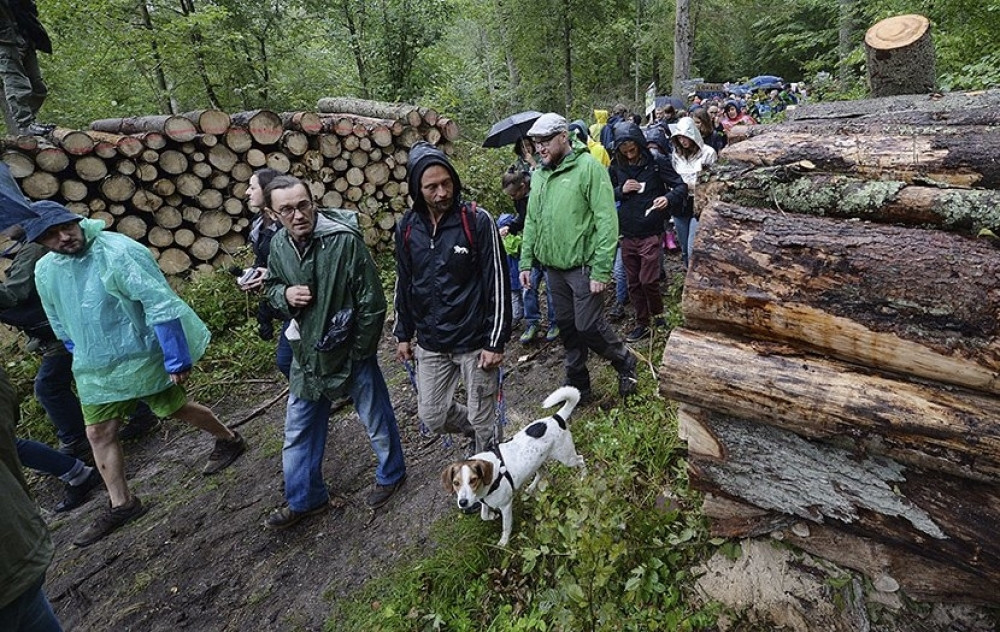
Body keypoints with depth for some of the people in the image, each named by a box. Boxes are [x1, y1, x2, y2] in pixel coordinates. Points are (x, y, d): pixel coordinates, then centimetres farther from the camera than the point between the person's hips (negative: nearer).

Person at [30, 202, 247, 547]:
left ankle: (229, 440, 33)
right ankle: (121, 505, 23)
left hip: (142, 358, -7)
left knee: (177, 409, 9)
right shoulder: (44, 271, 2)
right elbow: (60, 324, 17)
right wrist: (82, 358, 22)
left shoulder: (119, 252, -22)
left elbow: (161, 305, -25)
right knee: (99, 433, 8)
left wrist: (177, 360, -24)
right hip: (94, 368, 7)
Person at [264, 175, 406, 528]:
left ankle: (390, 475, 42)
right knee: (298, 432, 17)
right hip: (306, 354, 6)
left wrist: (358, 352, -11)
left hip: (350, 352, -5)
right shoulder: (279, 245, -3)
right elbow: (271, 286, 14)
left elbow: (372, 302, -17)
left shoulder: (345, 240, -22)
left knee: (377, 421, 15)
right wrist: (285, 294, -11)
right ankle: (305, 499, 39)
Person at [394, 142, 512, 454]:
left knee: (481, 417, 7)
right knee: (432, 415, 13)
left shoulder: (477, 221, -14)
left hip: (475, 341, -5)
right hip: (430, 344, 5)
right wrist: (403, 334, 13)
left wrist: (496, 342, -13)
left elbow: (497, 283, -12)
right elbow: (404, 283, 11)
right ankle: (490, 438, 40)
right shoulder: (407, 227, 1)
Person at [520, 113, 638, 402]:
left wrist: (601, 269, -20)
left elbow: (606, 221, -16)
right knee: (566, 325, 14)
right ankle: (577, 383, 31)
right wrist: (526, 261, 10)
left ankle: (624, 362, 25)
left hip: (582, 264, -7)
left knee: (587, 325, -5)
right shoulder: (539, 174, 9)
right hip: (553, 265, 7)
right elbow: (532, 221, 15)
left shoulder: (589, 167, -12)